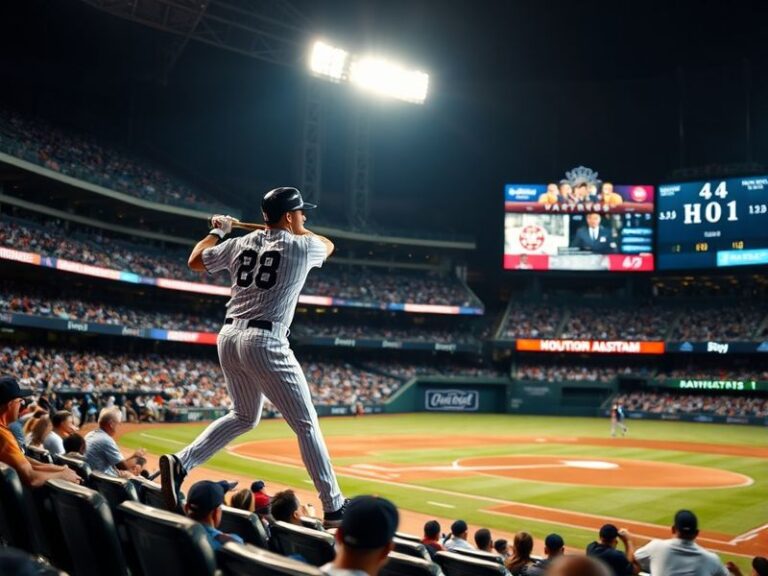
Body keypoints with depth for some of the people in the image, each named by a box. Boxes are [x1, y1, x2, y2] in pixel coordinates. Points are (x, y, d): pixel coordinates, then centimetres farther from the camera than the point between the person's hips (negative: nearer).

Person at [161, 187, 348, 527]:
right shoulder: (301, 247, -1)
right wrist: (294, 230, 35)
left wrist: (218, 231, 37)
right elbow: (328, 245, 23)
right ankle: (333, 508, 6)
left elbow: (195, 261, 24)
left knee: (245, 416, 25)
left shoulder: (240, 243, 11)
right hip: (265, 342, -6)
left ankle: (181, 462, 10)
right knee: (306, 424, 2)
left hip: (228, 337, 7)